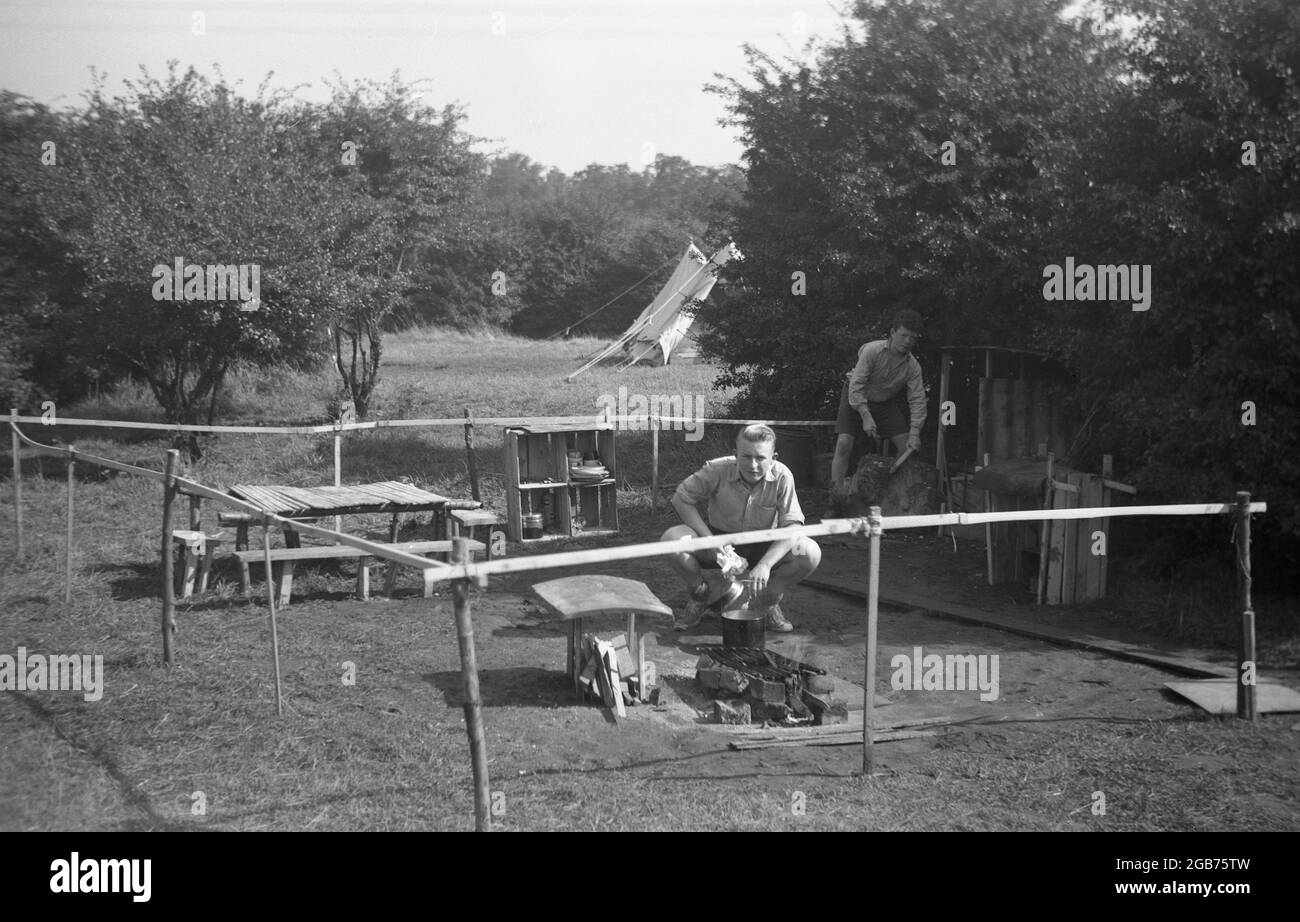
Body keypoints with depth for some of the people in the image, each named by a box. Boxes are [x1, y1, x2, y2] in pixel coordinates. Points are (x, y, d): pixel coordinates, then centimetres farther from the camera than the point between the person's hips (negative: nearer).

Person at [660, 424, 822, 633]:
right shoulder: (717, 470, -22)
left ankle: (768, 600, 2)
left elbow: (792, 527, -22)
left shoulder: (782, 477, -21)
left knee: (810, 553, -27)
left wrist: (765, 564, -37)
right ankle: (701, 593, 2)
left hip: (762, 547, 0)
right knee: (671, 539, -29)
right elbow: (681, 499, -13)